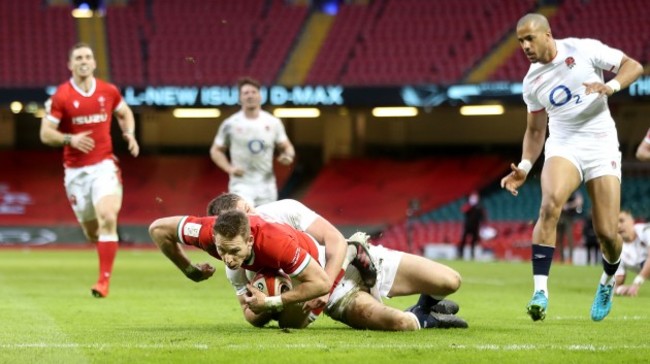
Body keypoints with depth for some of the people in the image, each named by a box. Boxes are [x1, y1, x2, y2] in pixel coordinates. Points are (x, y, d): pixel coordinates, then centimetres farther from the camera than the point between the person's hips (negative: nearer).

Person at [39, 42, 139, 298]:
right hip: (76, 170, 0)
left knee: (107, 219, -21)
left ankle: (104, 280, -17)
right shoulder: (60, 96, -7)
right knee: (91, 231, 7)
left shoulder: (109, 91, 1)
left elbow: (125, 113, 21)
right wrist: (69, 139, -23)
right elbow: (45, 134, -5)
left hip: (104, 165, 0)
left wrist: (129, 133, 1)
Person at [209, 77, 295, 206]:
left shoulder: (273, 122, 5)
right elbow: (216, 150, 7)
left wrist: (288, 155, -11)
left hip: (266, 185, 3)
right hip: (241, 184, -3)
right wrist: (229, 168, -9)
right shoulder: (230, 124, -1)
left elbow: (287, 147, 13)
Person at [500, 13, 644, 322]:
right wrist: (524, 168, 3)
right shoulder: (532, 81, 8)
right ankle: (540, 289, -31)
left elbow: (634, 66, -3)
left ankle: (608, 280, 28)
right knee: (550, 204, -30)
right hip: (563, 147, 2)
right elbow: (535, 131, 18)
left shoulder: (583, 50, -5)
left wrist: (611, 86, -22)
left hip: (601, 147, -2)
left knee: (607, 233, -7)